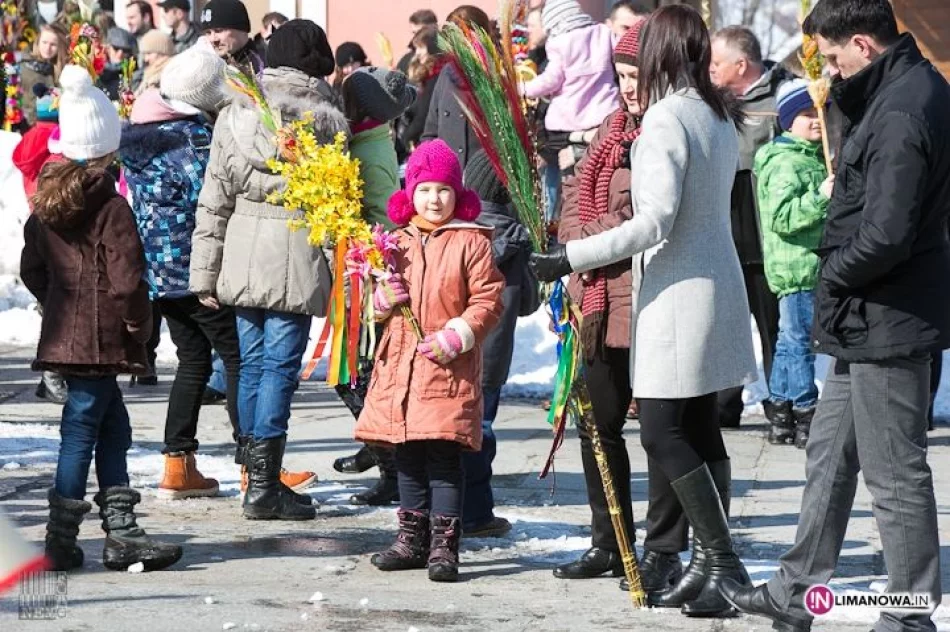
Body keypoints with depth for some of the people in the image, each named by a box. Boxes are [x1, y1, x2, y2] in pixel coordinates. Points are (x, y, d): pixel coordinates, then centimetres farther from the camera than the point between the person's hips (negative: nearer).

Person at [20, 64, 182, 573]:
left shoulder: (45, 204, 9)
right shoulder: (112, 207, -14)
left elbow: (31, 269, 14)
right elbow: (127, 277, -17)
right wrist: (138, 327, -6)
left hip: (64, 335, 7)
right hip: (102, 338, -7)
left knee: (113, 427, 14)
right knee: (81, 431, -3)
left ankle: (121, 532, 14)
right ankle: (61, 540, 0)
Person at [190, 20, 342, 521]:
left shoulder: (236, 114, 5)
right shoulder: (328, 121, -4)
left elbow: (213, 200, 6)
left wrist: (205, 273, 10)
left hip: (243, 253, 4)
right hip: (297, 257, -4)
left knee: (252, 363, 14)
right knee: (280, 367, -2)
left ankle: (258, 475, 22)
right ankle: (264, 487, -3)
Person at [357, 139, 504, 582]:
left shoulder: (471, 241, -2)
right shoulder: (397, 241, 12)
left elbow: (488, 300, -5)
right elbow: (376, 302, 18)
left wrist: (457, 336, -15)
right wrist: (384, 299, -5)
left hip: (450, 367, -5)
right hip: (400, 362, 5)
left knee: (444, 455, -6)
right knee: (408, 454, 11)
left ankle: (444, 544, -3)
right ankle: (412, 538, 20)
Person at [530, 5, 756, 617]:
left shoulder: (667, 117, -16)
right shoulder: (720, 116, 11)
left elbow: (655, 220, -21)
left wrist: (572, 257, -18)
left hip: (679, 291, -9)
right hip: (718, 285, 9)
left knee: (663, 434, -7)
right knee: (701, 430, 10)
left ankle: (723, 561, -8)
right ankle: (713, 566, 12)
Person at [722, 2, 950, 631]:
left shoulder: (899, 116, -24)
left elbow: (885, 237, -28)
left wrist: (833, 272, -13)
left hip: (886, 323, -11)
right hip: (871, 322, 11)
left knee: (896, 474, -1)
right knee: (830, 454, 19)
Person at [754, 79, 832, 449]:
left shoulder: (814, 157, 19)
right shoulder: (785, 163, -15)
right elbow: (781, 217, -26)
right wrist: (821, 197, -30)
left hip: (810, 264, 11)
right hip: (797, 266, -11)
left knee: (790, 340, 13)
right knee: (800, 340, -8)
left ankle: (780, 417, 19)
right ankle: (806, 417, -6)